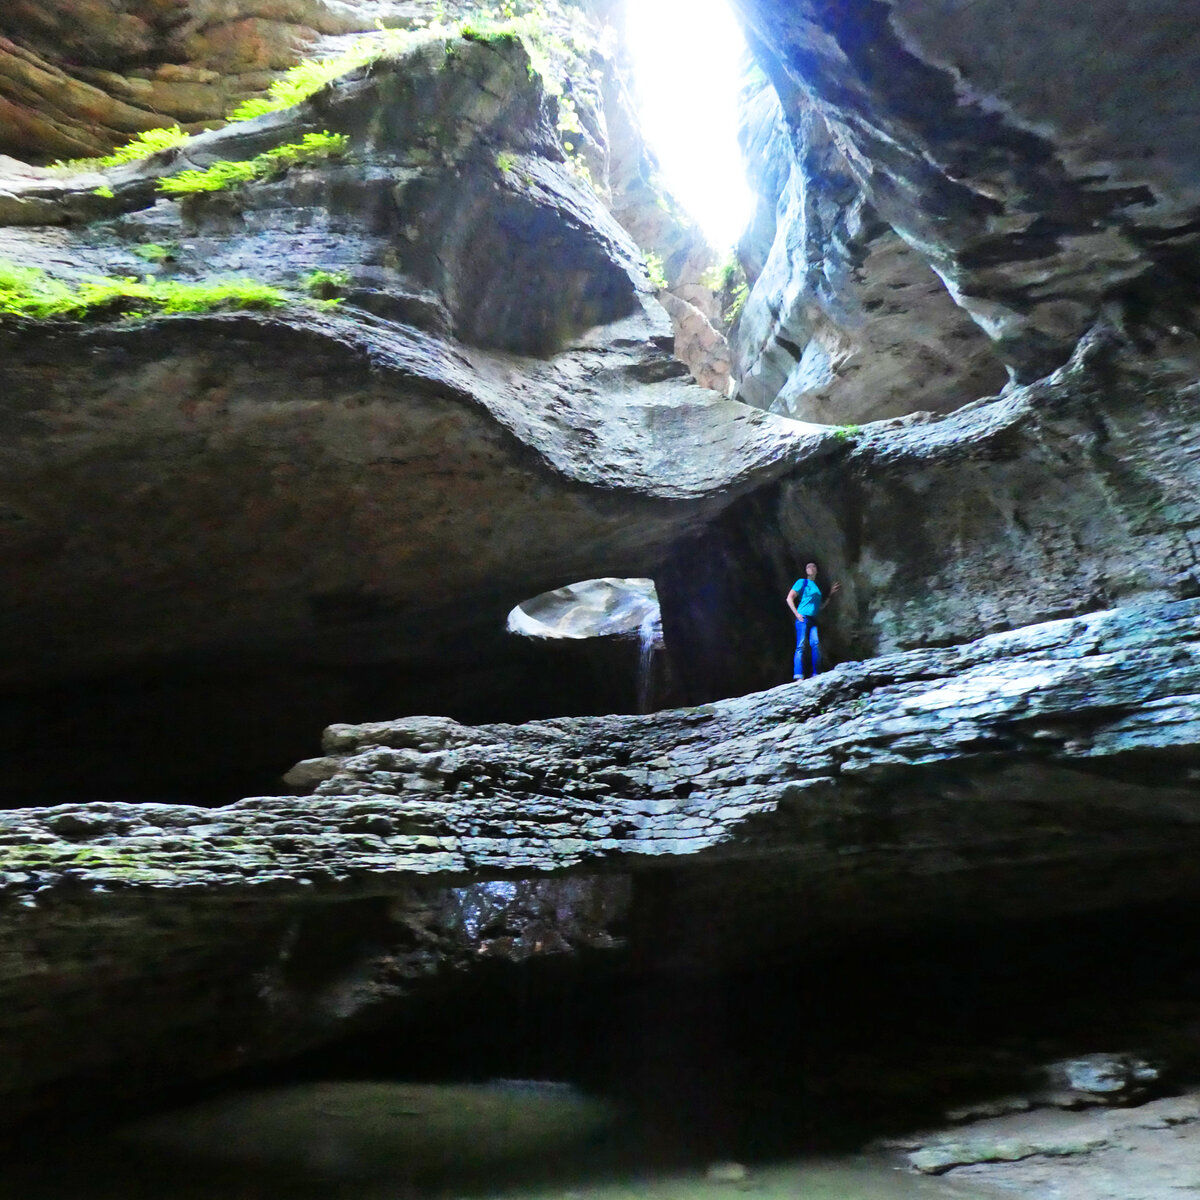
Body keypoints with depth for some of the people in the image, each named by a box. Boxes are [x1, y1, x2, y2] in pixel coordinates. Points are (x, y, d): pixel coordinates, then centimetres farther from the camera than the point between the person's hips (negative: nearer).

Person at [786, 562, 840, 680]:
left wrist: (831, 594, 24)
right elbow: (789, 598, -2)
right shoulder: (802, 582, 4)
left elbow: (820, 607, 26)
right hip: (803, 618, -6)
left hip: (813, 620, 6)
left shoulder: (816, 586, 24)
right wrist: (797, 614, -10)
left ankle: (816, 674, -10)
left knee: (816, 644, -11)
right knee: (801, 646, -14)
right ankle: (798, 676, -20)